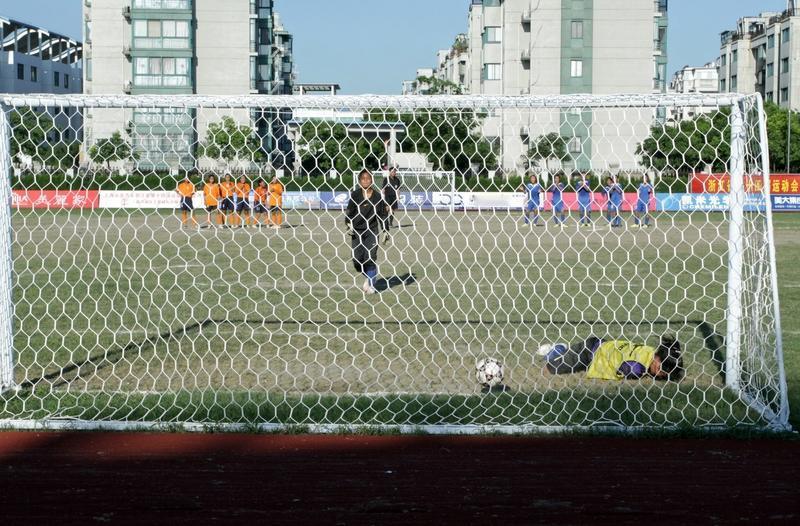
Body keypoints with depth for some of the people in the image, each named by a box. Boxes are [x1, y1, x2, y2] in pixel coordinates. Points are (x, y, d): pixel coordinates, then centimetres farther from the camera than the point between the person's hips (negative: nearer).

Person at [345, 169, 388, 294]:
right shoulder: (355, 195, 0)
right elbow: (349, 211, 4)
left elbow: (382, 214, 7)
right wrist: (349, 224, -8)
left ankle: (371, 285, 6)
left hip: (372, 230, -1)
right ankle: (368, 277, 26)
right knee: (357, 260, -2)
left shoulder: (377, 196, 0)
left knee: (370, 258, -8)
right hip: (357, 231, 1)